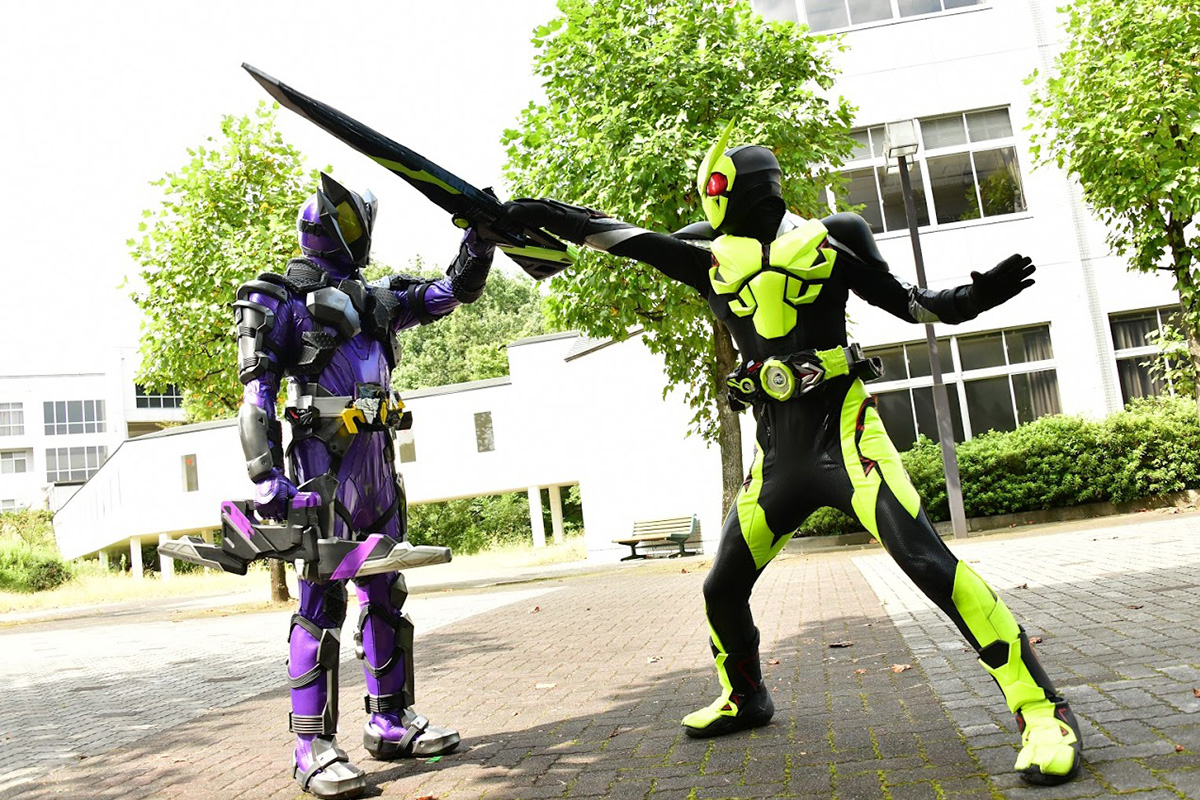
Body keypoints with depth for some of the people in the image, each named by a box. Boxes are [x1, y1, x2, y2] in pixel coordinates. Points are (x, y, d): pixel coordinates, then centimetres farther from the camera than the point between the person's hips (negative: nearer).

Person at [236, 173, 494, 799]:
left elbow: (453, 291, 22)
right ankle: (314, 749, -2)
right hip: (325, 460, -7)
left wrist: (480, 235, 8)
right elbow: (257, 394, -8)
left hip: (376, 460, 8)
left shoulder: (374, 298, 19)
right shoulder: (284, 298, 0)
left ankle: (390, 722, 22)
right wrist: (267, 478, -17)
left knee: (384, 592, 11)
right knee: (322, 598, -9)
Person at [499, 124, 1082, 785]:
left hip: (843, 432, -4)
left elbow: (907, 303, 5)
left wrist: (974, 297, -13)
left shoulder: (829, 236, 0)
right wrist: (546, 215, 10)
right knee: (722, 587, 10)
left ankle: (1041, 709, -9)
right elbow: (625, 238, 12)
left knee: (927, 562, -20)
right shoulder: (713, 257, 8)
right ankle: (744, 698, 36)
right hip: (777, 451, 5)